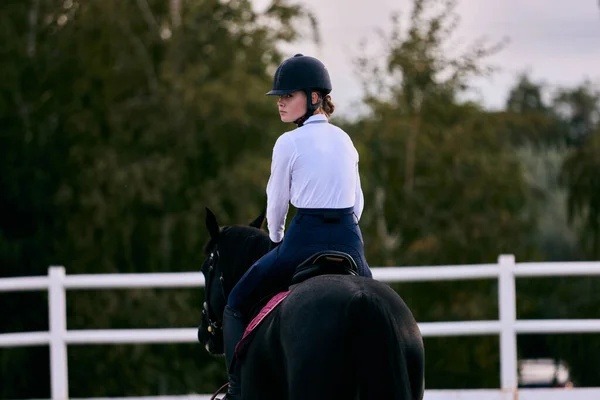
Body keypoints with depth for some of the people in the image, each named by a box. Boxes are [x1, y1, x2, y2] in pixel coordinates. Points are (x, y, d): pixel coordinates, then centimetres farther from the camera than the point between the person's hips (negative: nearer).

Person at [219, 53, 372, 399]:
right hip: (349, 240, 5)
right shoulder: (345, 141, 11)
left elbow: (277, 203, 2)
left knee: (237, 302, 10)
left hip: (305, 240, -5)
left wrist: (276, 240, 20)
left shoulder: (289, 143, -8)